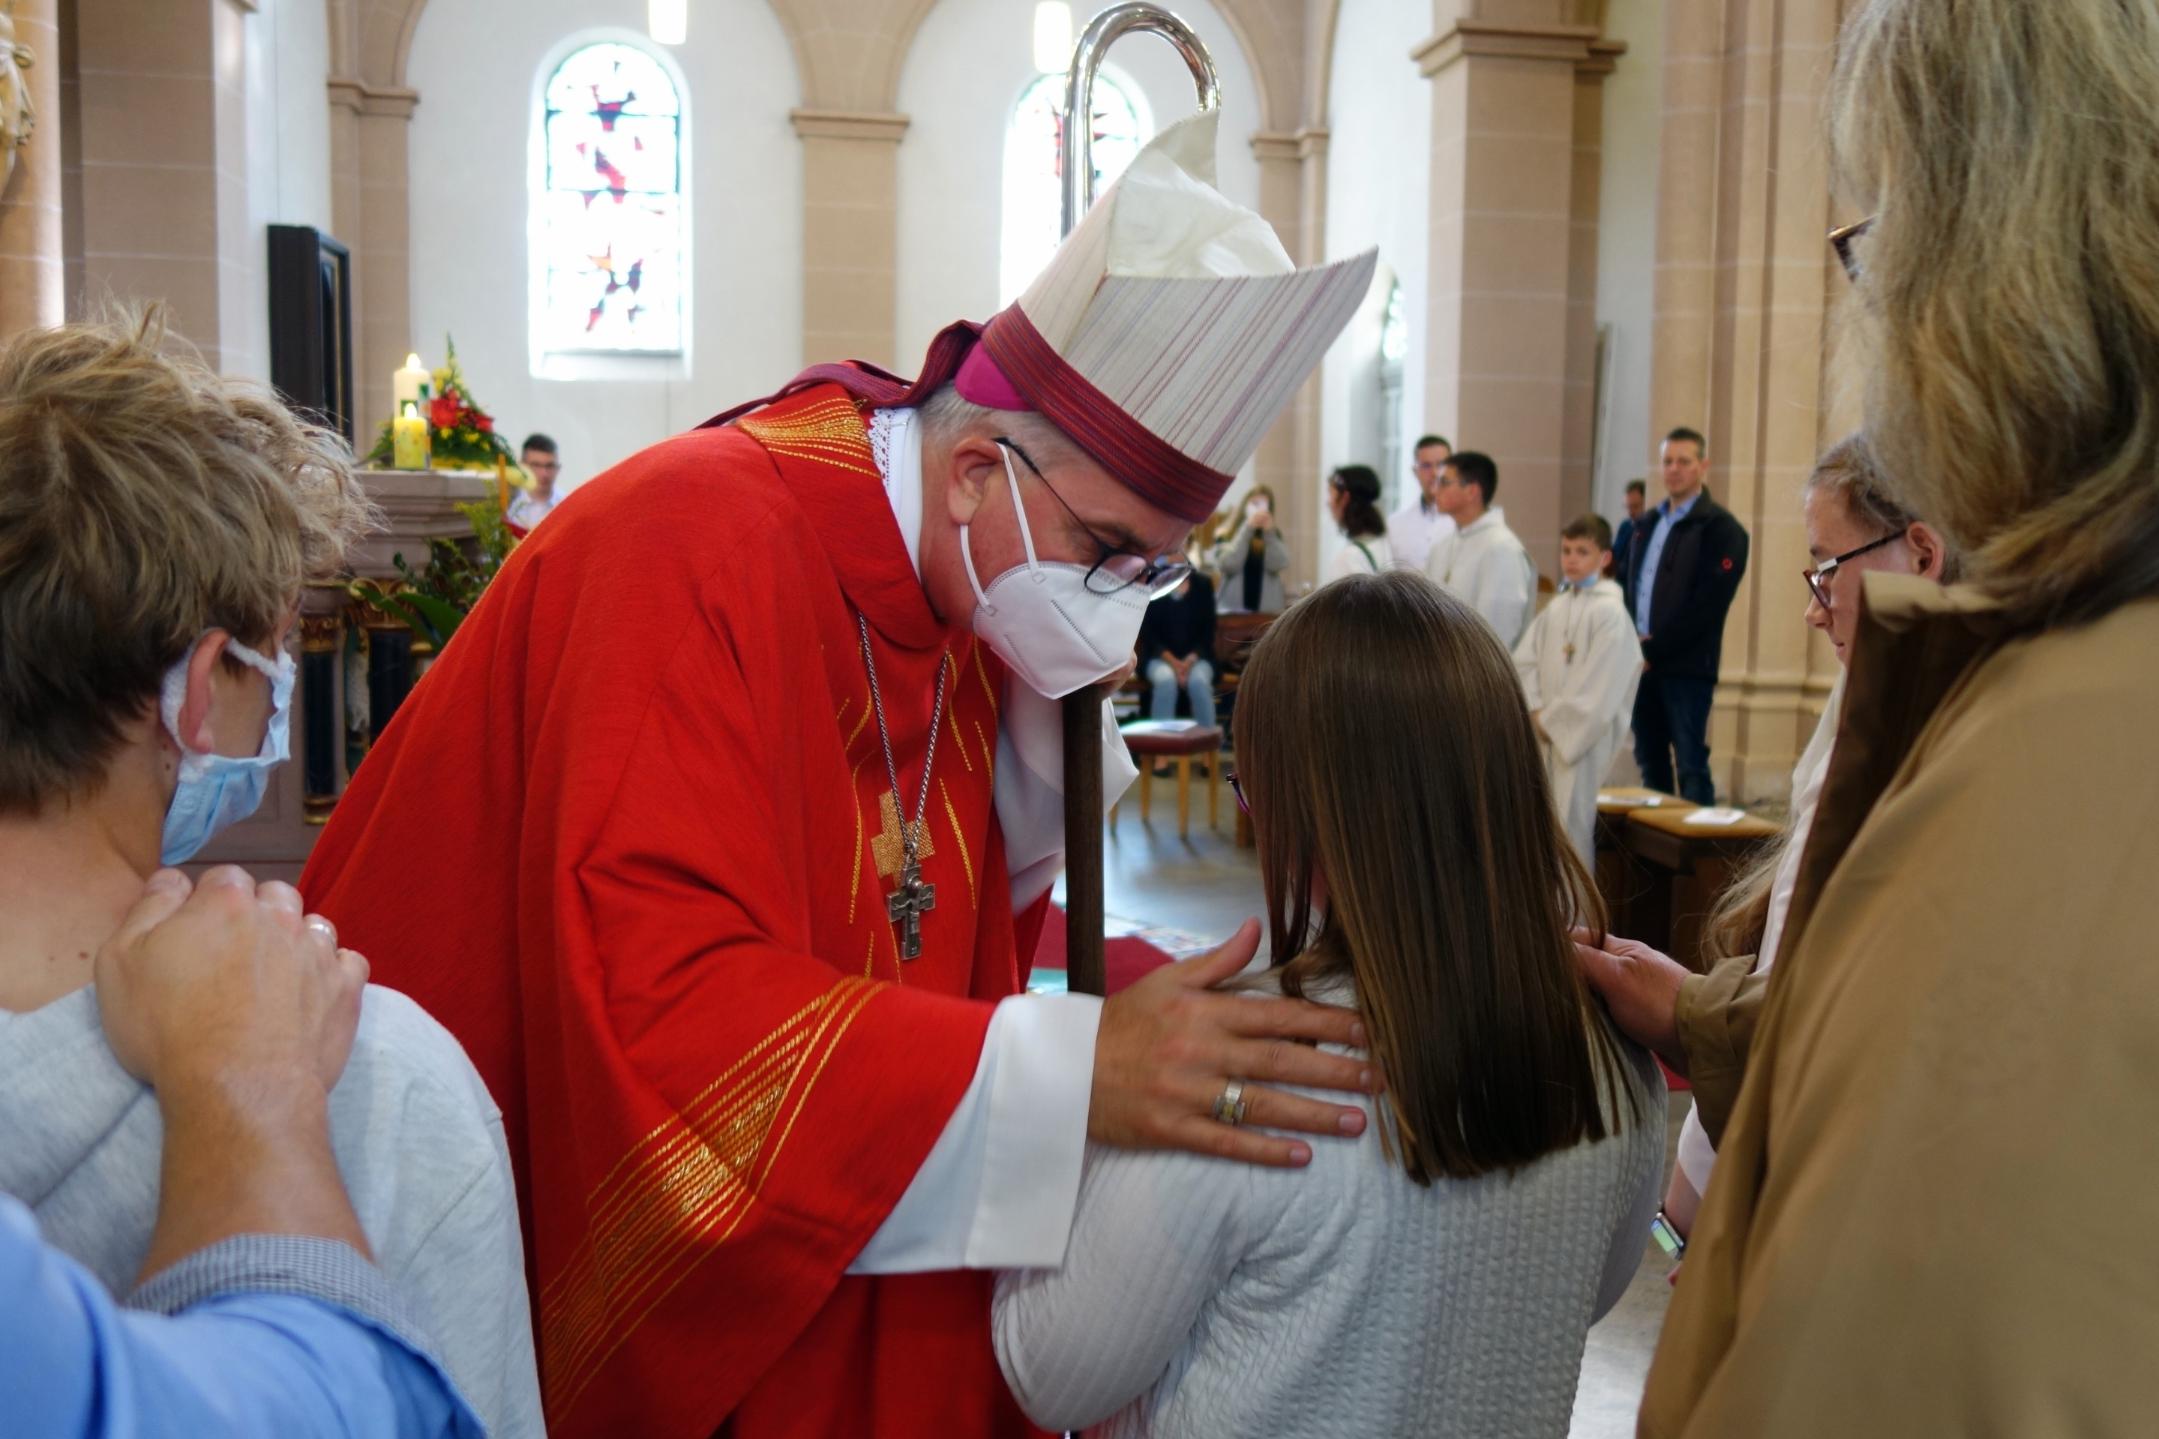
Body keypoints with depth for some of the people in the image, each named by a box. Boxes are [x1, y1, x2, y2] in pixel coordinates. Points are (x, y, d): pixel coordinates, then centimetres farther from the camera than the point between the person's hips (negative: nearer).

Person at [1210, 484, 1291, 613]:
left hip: (1268, 610, 2)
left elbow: (1279, 565, -7)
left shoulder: (1274, 534, 9)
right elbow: (1228, 565, -14)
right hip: (1232, 609, -2)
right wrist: (1248, 528, -13)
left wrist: (1269, 532, -13)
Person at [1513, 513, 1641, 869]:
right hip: (1545, 733, 6)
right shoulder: (1556, 607, 10)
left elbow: (1596, 685, -14)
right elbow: (1524, 659, 8)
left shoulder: (1610, 612, -10)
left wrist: (1553, 720, -10)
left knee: (1571, 823, -5)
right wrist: (1536, 710, -5)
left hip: (1583, 737, -6)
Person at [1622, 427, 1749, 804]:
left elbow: (1707, 605, -13)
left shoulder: (1720, 528, -6)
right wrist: (1633, 641, -1)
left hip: (1687, 667, -7)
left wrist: (1654, 650, -13)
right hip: (1643, 661, 7)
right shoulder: (1646, 524, 16)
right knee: (1650, 763, 12)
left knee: (1691, 766, -5)